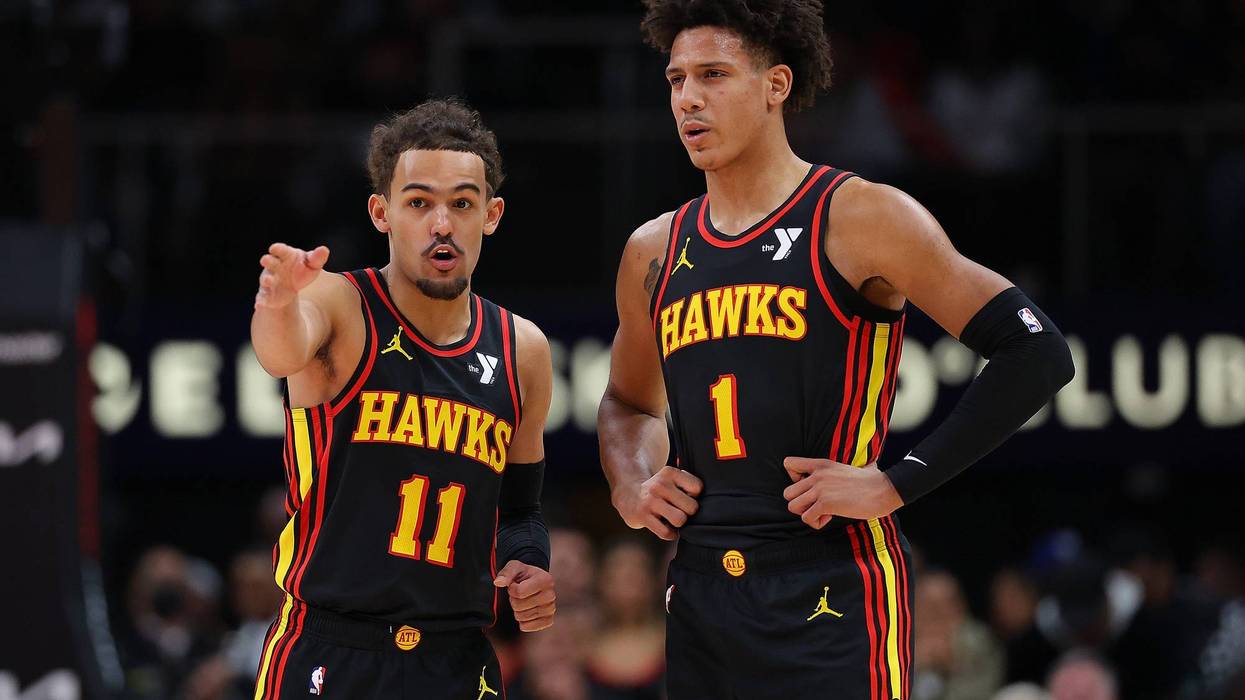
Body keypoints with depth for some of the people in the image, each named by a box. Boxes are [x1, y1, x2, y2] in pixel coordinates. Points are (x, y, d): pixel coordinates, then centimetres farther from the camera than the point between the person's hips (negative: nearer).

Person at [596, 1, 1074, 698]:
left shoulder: (859, 218, -5)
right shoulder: (655, 253, 14)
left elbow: (1037, 355, -10)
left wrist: (895, 484, -13)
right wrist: (629, 486, 10)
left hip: (831, 593, -6)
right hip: (699, 600, 6)